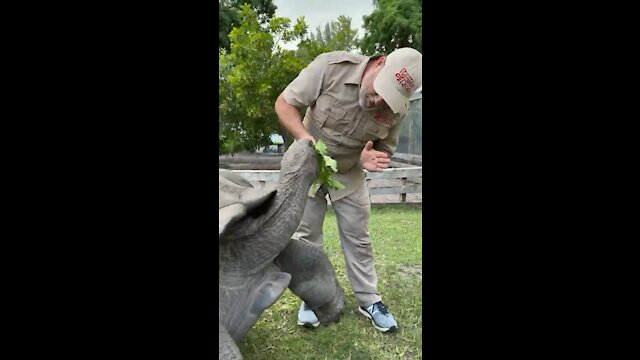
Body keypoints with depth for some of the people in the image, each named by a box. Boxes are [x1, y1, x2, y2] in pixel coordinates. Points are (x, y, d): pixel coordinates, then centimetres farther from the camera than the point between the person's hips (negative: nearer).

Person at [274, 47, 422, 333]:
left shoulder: (396, 108, -18)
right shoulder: (330, 67, -28)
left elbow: (384, 149, -3)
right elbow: (284, 103, -19)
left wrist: (370, 160, -27)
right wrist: (303, 136, -36)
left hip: (349, 173, 2)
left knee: (357, 237, 6)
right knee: (306, 234, 4)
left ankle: (368, 300, 20)